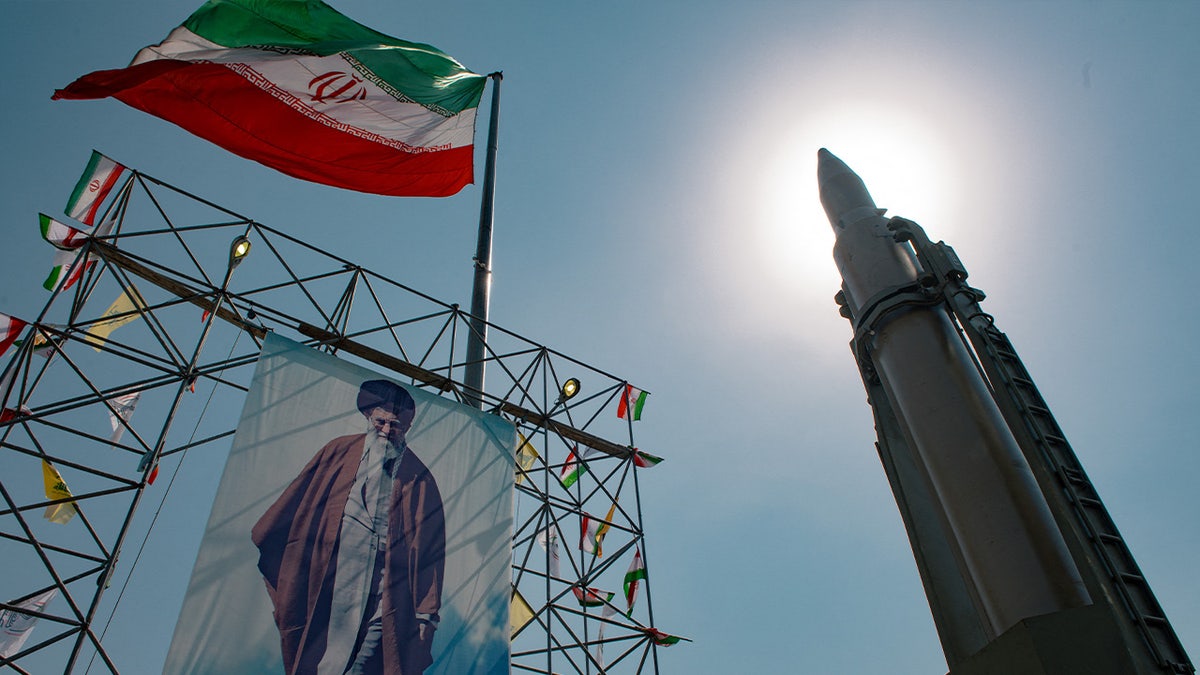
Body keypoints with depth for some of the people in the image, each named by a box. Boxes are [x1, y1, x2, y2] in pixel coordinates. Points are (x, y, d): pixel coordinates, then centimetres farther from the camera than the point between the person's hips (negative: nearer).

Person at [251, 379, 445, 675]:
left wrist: (426, 612, 1)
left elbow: (430, 550, 3)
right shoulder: (338, 452, 10)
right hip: (327, 592, 2)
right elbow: (293, 508, 16)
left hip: (384, 599, -1)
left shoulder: (419, 480, 4)